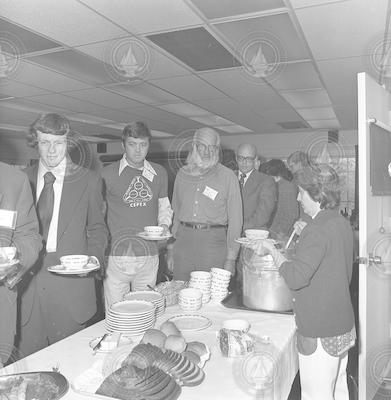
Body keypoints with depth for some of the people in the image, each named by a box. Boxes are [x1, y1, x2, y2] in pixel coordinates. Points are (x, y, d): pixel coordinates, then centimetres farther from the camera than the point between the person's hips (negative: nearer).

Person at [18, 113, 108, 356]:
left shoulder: (89, 180, 1)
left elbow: (97, 228, 7)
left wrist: (94, 258, -9)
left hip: (71, 278, -2)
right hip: (28, 278, 2)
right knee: (28, 360, 9)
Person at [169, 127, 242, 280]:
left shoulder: (227, 176, 2)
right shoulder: (182, 173, 12)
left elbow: (235, 219, 1)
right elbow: (176, 211, 15)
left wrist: (231, 258, -5)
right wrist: (171, 249, 9)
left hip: (213, 241, -3)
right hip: (183, 238, 3)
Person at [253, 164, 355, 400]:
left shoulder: (317, 230, -23)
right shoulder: (342, 223, 5)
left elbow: (296, 278, -30)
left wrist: (272, 250, -19)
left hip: (320, 331, -9)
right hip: (343, 325, 9)